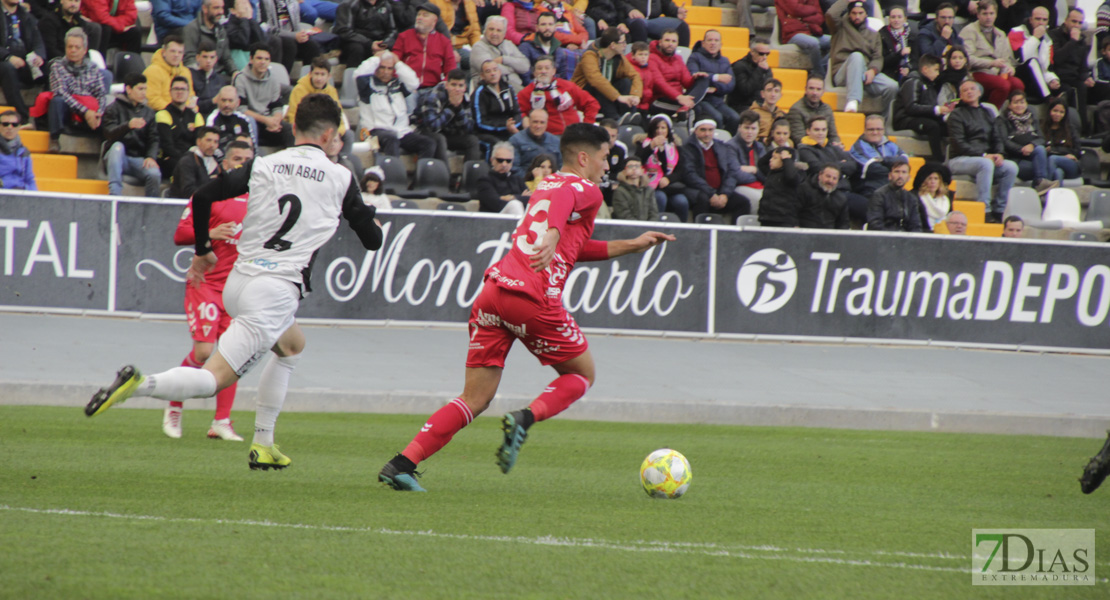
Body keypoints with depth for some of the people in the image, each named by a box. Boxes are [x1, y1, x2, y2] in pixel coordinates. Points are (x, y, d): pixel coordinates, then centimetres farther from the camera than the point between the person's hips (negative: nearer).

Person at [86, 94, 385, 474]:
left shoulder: (263, 165, 8)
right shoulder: (340, 178, 0)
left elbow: (203, 197, 1)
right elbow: (372, 240, 8)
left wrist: (203, 250, 15)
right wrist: (370, 218, 31)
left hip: (237, 284, 6)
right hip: (276, 291, -6)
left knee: (292, 346, 33)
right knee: (213, 380, -8)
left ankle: (263, 445, 29)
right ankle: (139, 385, -34)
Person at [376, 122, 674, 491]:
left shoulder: (545, 188, 31)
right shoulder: (586, 191, 6)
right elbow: (563, 200, -20)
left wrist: (632, 246, 45)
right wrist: (553, 236, -40)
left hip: (494, 290, 7)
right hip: (534, 296, -7)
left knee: (475, 399, 7)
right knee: (581, 374, 15)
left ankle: (402, 464, -7)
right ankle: (524, 419, -12)